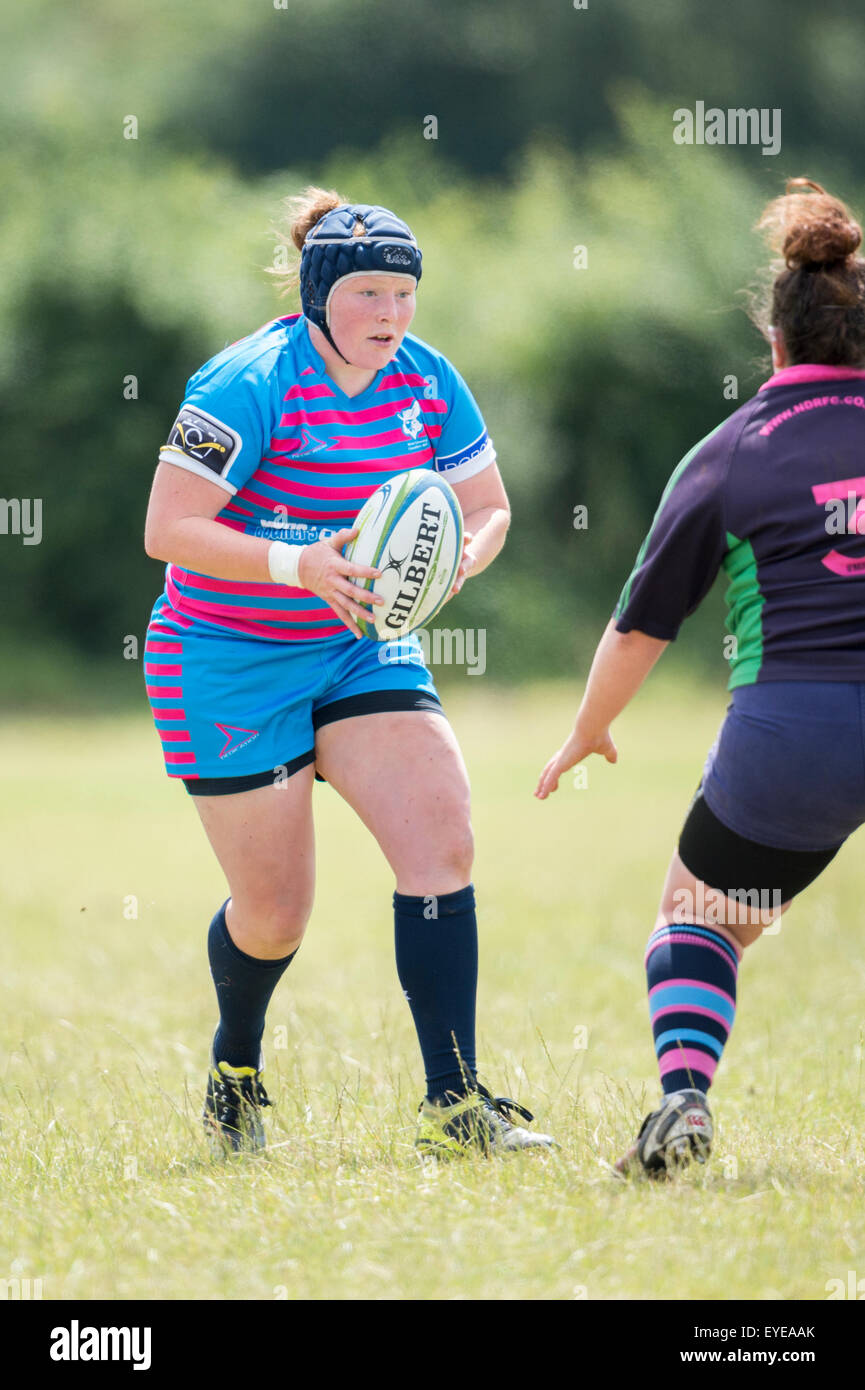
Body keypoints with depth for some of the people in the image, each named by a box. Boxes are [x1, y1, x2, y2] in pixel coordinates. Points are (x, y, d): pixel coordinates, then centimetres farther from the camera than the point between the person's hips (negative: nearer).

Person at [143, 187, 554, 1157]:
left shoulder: (426, 380, -2)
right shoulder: (251, 384, -20)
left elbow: (488, 509, 8)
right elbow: (166, 530, -23)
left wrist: (462, 557, -16)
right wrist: (294, 564, -34)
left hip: (359, 648, 5)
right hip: (226, 664, -5)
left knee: (442, 841, -14)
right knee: (275, 914, 1)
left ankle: (453, 1104, -12)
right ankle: (234, 1075, 34)